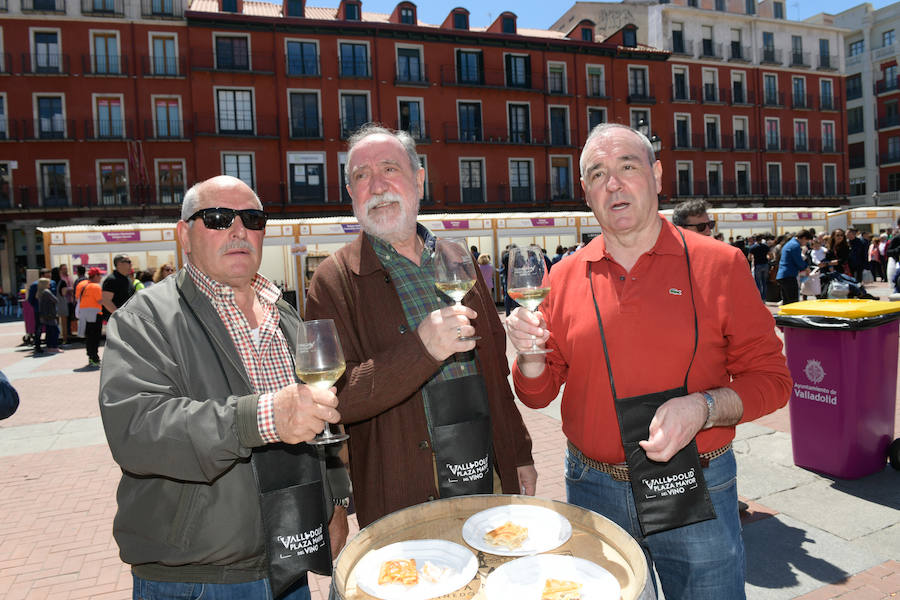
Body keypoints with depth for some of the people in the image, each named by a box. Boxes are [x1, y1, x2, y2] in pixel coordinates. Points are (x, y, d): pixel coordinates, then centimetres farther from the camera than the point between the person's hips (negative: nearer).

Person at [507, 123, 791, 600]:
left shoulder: (718, 264, -5)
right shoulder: (566, 277, 0)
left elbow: (770, 377, -3)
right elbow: (538, 394, 5)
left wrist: (704, 408, -21)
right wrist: (530, 354, -16)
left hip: (696, 494, -1)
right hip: (593, 489, 2)